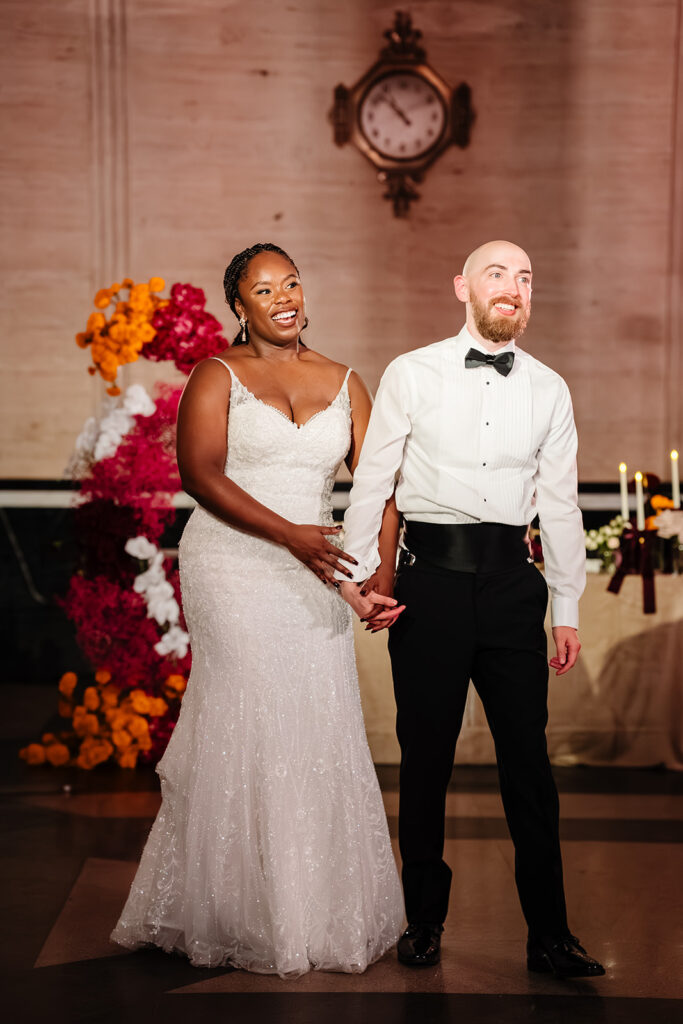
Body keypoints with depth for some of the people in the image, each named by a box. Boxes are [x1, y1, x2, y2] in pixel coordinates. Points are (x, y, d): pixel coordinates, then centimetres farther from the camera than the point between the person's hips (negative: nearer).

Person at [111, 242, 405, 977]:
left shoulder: (344, 384, 12)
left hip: (313, 576, 4)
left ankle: (322, 909, 16)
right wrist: (290, 535, -22)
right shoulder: (217, 377, 0)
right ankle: (244, 915, 10)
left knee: (319, 734, 3)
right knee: (244, 730, -3)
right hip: (232, 571, -4)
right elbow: (200, 474, -13)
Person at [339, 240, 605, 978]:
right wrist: (355, 572, 0)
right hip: (432, 579, -1)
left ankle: (550, 936, 11)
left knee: (529, 761, 3)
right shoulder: (412, 375, 2)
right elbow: (372, 479, 4)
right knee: (425, 758, 6)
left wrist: (568, 609, 10)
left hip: (512, 584, 2)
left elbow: (560, 503, 10)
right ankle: (424, 922, 21)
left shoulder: (549, 390, 8)